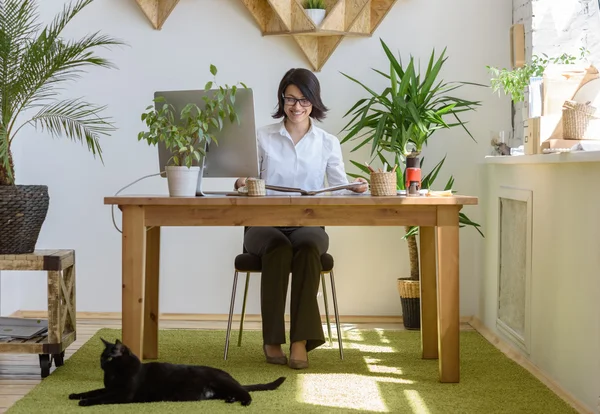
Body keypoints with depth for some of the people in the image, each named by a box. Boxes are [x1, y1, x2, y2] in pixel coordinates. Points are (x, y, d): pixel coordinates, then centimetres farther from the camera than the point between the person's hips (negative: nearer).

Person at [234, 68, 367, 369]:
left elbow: (339, 187, -1)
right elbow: (247, 181, 4)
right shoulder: (262, 137, 9)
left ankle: (300, 339, -35)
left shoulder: (328, 143, 10)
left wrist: (355, 187, -23)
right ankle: (272, 339, -28)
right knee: (279, 248, -34)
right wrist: (243, 183, -19)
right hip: (265, 223, 0)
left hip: (308, 225, 1)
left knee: (307, 248, -34)